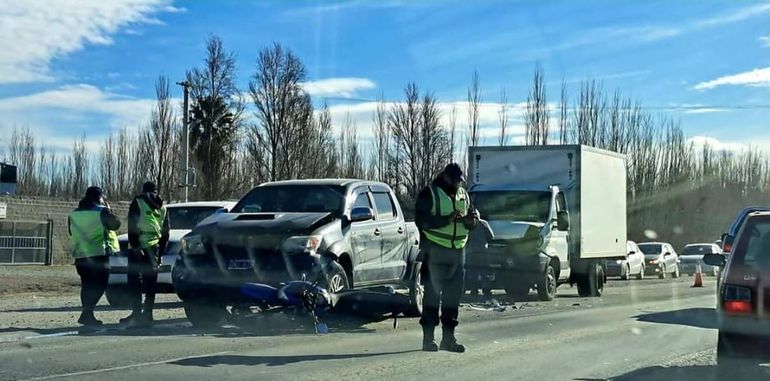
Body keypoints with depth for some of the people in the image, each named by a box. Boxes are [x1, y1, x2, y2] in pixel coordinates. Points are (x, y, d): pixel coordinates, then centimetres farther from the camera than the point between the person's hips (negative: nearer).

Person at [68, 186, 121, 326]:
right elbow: (115, 224, -3)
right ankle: (87, 313, -16)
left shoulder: (74, 214, 12)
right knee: (100, 284, -3)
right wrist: (108, 209, 7)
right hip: (99, 254, -6)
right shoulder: (102, 211, -9)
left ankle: (88, 314, 14)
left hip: (80, 255, 6)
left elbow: (71, 232, 19)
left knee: (87, 285, 14)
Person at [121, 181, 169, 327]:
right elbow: (165, 233, 19)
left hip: (139, 247, -5)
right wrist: (160, 253, 21)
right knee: (150, 282, 8)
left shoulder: (138, 203, 2)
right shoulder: (162, 208, 18)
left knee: (134, 280, -2)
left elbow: (132, 227, -10)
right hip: (154, 248, 5)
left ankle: (136, 314, -9)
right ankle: (147, 315, 7)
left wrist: (135, 246, -13)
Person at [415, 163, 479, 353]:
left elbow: (473, 216, 19)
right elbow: (421, 220, -12)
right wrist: (447, 219, -22)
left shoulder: (463, 195, 15)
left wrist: (471, 219, -6)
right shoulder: (429, 194, -3)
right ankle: (428, 338, -1)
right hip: (434, 252, -6)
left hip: (457, 252, 6)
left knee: (453, 295, 8)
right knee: (432, 294, -5)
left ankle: (448, 337, 16)